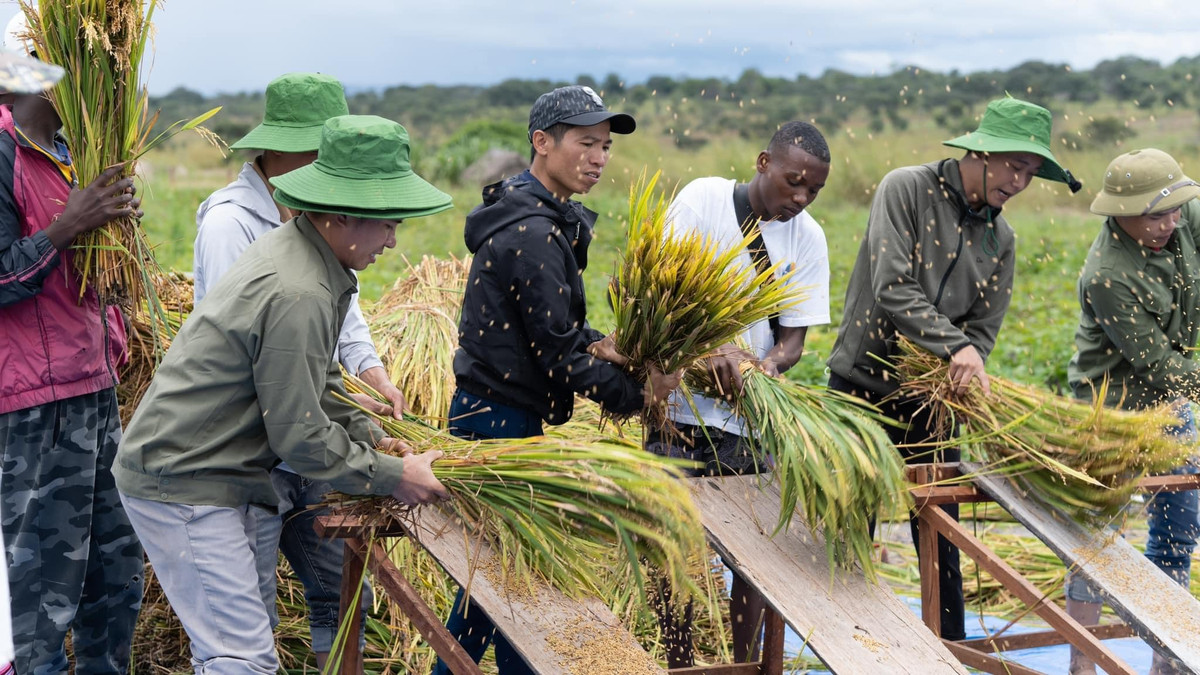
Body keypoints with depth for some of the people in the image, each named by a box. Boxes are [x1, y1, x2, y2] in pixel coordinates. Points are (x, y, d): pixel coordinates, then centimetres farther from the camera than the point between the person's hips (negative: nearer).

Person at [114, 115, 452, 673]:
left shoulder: (292, 248, 6)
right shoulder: (297, 296, -27)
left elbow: (314, 378, 20)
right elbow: (300, 438, -21)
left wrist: (370, 436, 11)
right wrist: (392, 476, -11)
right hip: (181, 485, -11)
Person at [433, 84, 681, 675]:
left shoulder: (533, 215, 12)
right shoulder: (535, 233, -21)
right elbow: (558, 353, -21)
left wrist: (598, 344, 1)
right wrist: (637, 393, -12)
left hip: (484, 412, 11)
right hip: (502, 423, -11)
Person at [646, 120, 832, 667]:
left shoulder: (807, 238, 1)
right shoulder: (701, 201, -8)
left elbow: (795, 334, 1)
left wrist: (771, 363, -22)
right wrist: (710, 351, -31)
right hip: (682, 406, -3)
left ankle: (747, 666, 18)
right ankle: (679, 666, 15)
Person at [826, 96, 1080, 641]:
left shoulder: (1000, 239, 6)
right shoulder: (907, 189, -10)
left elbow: (984, 329, 3)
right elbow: (893, 290, -21)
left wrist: (967, 372, -18)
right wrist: (955, 345, -30)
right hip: (861, 385, -4)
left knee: (941, 537, 7)